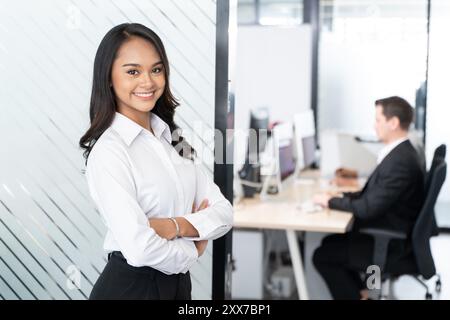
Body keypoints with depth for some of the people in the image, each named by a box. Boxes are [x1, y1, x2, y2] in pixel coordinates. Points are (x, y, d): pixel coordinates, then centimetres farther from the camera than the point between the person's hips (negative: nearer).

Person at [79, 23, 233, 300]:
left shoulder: (173, 137, 2)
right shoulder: (108, 151, -19)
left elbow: (224, 213, -3)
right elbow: (140, 248, -28)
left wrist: (175, 226, -20)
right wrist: (193, 249, -11)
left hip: (179, 281, 6)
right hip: (129, 286, -6)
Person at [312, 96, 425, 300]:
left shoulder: (400, 161, -27)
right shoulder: (399, 153, 4)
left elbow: (368, 208, -26)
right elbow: (371, 194, 11)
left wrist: (331, 202, -13)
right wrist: (340, 197, -1)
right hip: (387, 233, 9)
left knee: (322, 256, -2)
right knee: (331, 242, 16)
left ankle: (356, 295, 11)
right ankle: (358, 292, 21)